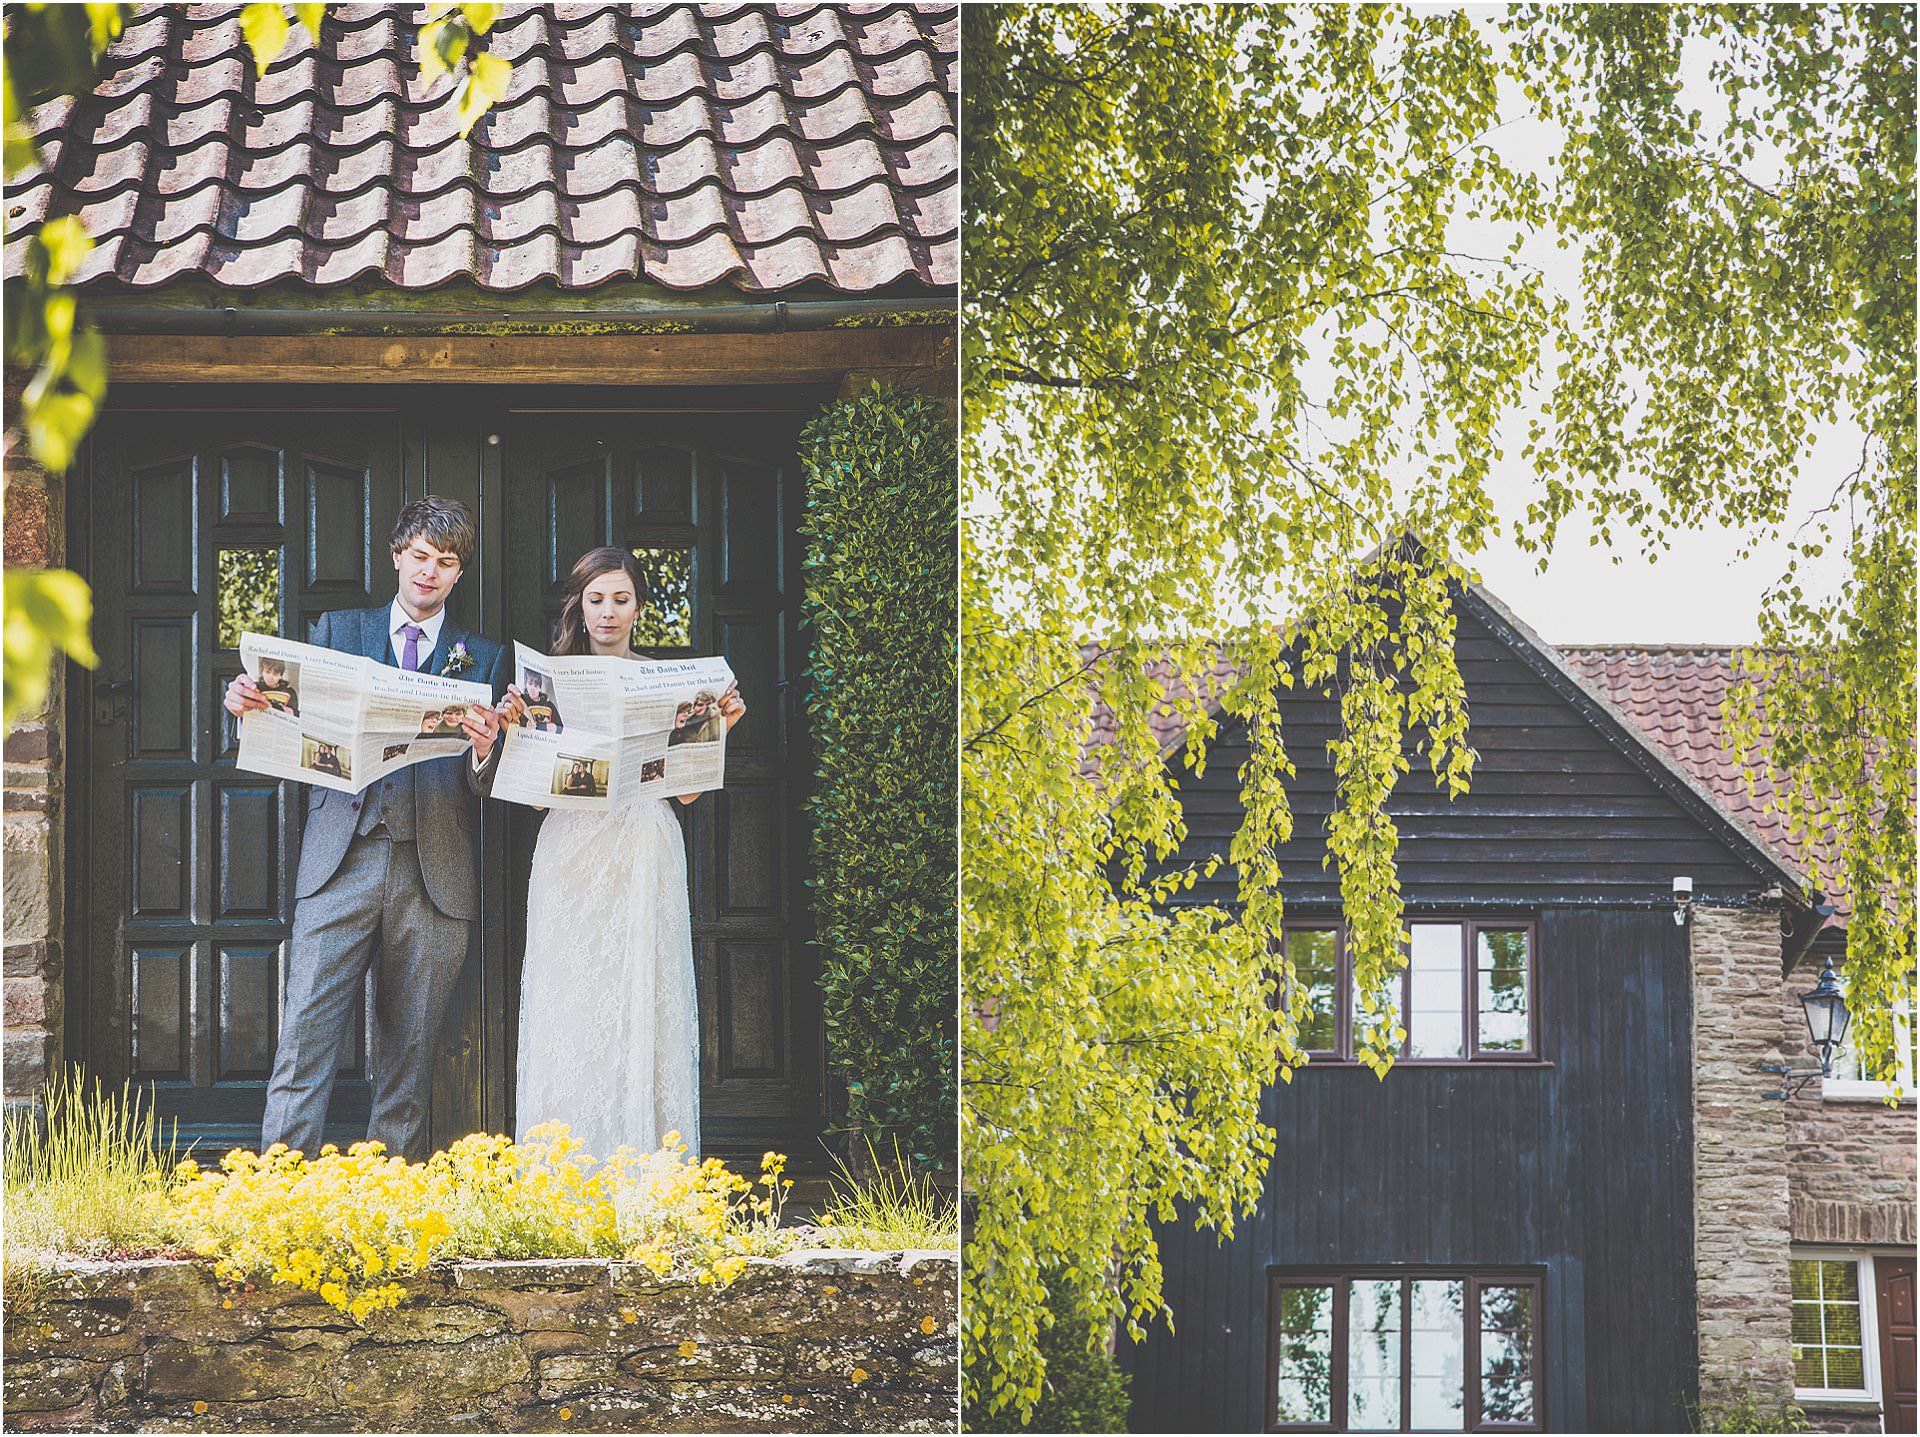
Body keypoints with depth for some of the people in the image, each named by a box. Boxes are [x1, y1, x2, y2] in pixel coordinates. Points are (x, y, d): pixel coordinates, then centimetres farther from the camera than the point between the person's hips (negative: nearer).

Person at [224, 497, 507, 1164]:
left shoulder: (485, 659, 13)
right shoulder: (338, 630, 14)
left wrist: (485, 750, -18)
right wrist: (249, 704, -14)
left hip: (435, 870, 1)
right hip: (342, 857, -1)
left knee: (409, 1053, 3)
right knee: (306, 1033, -11)